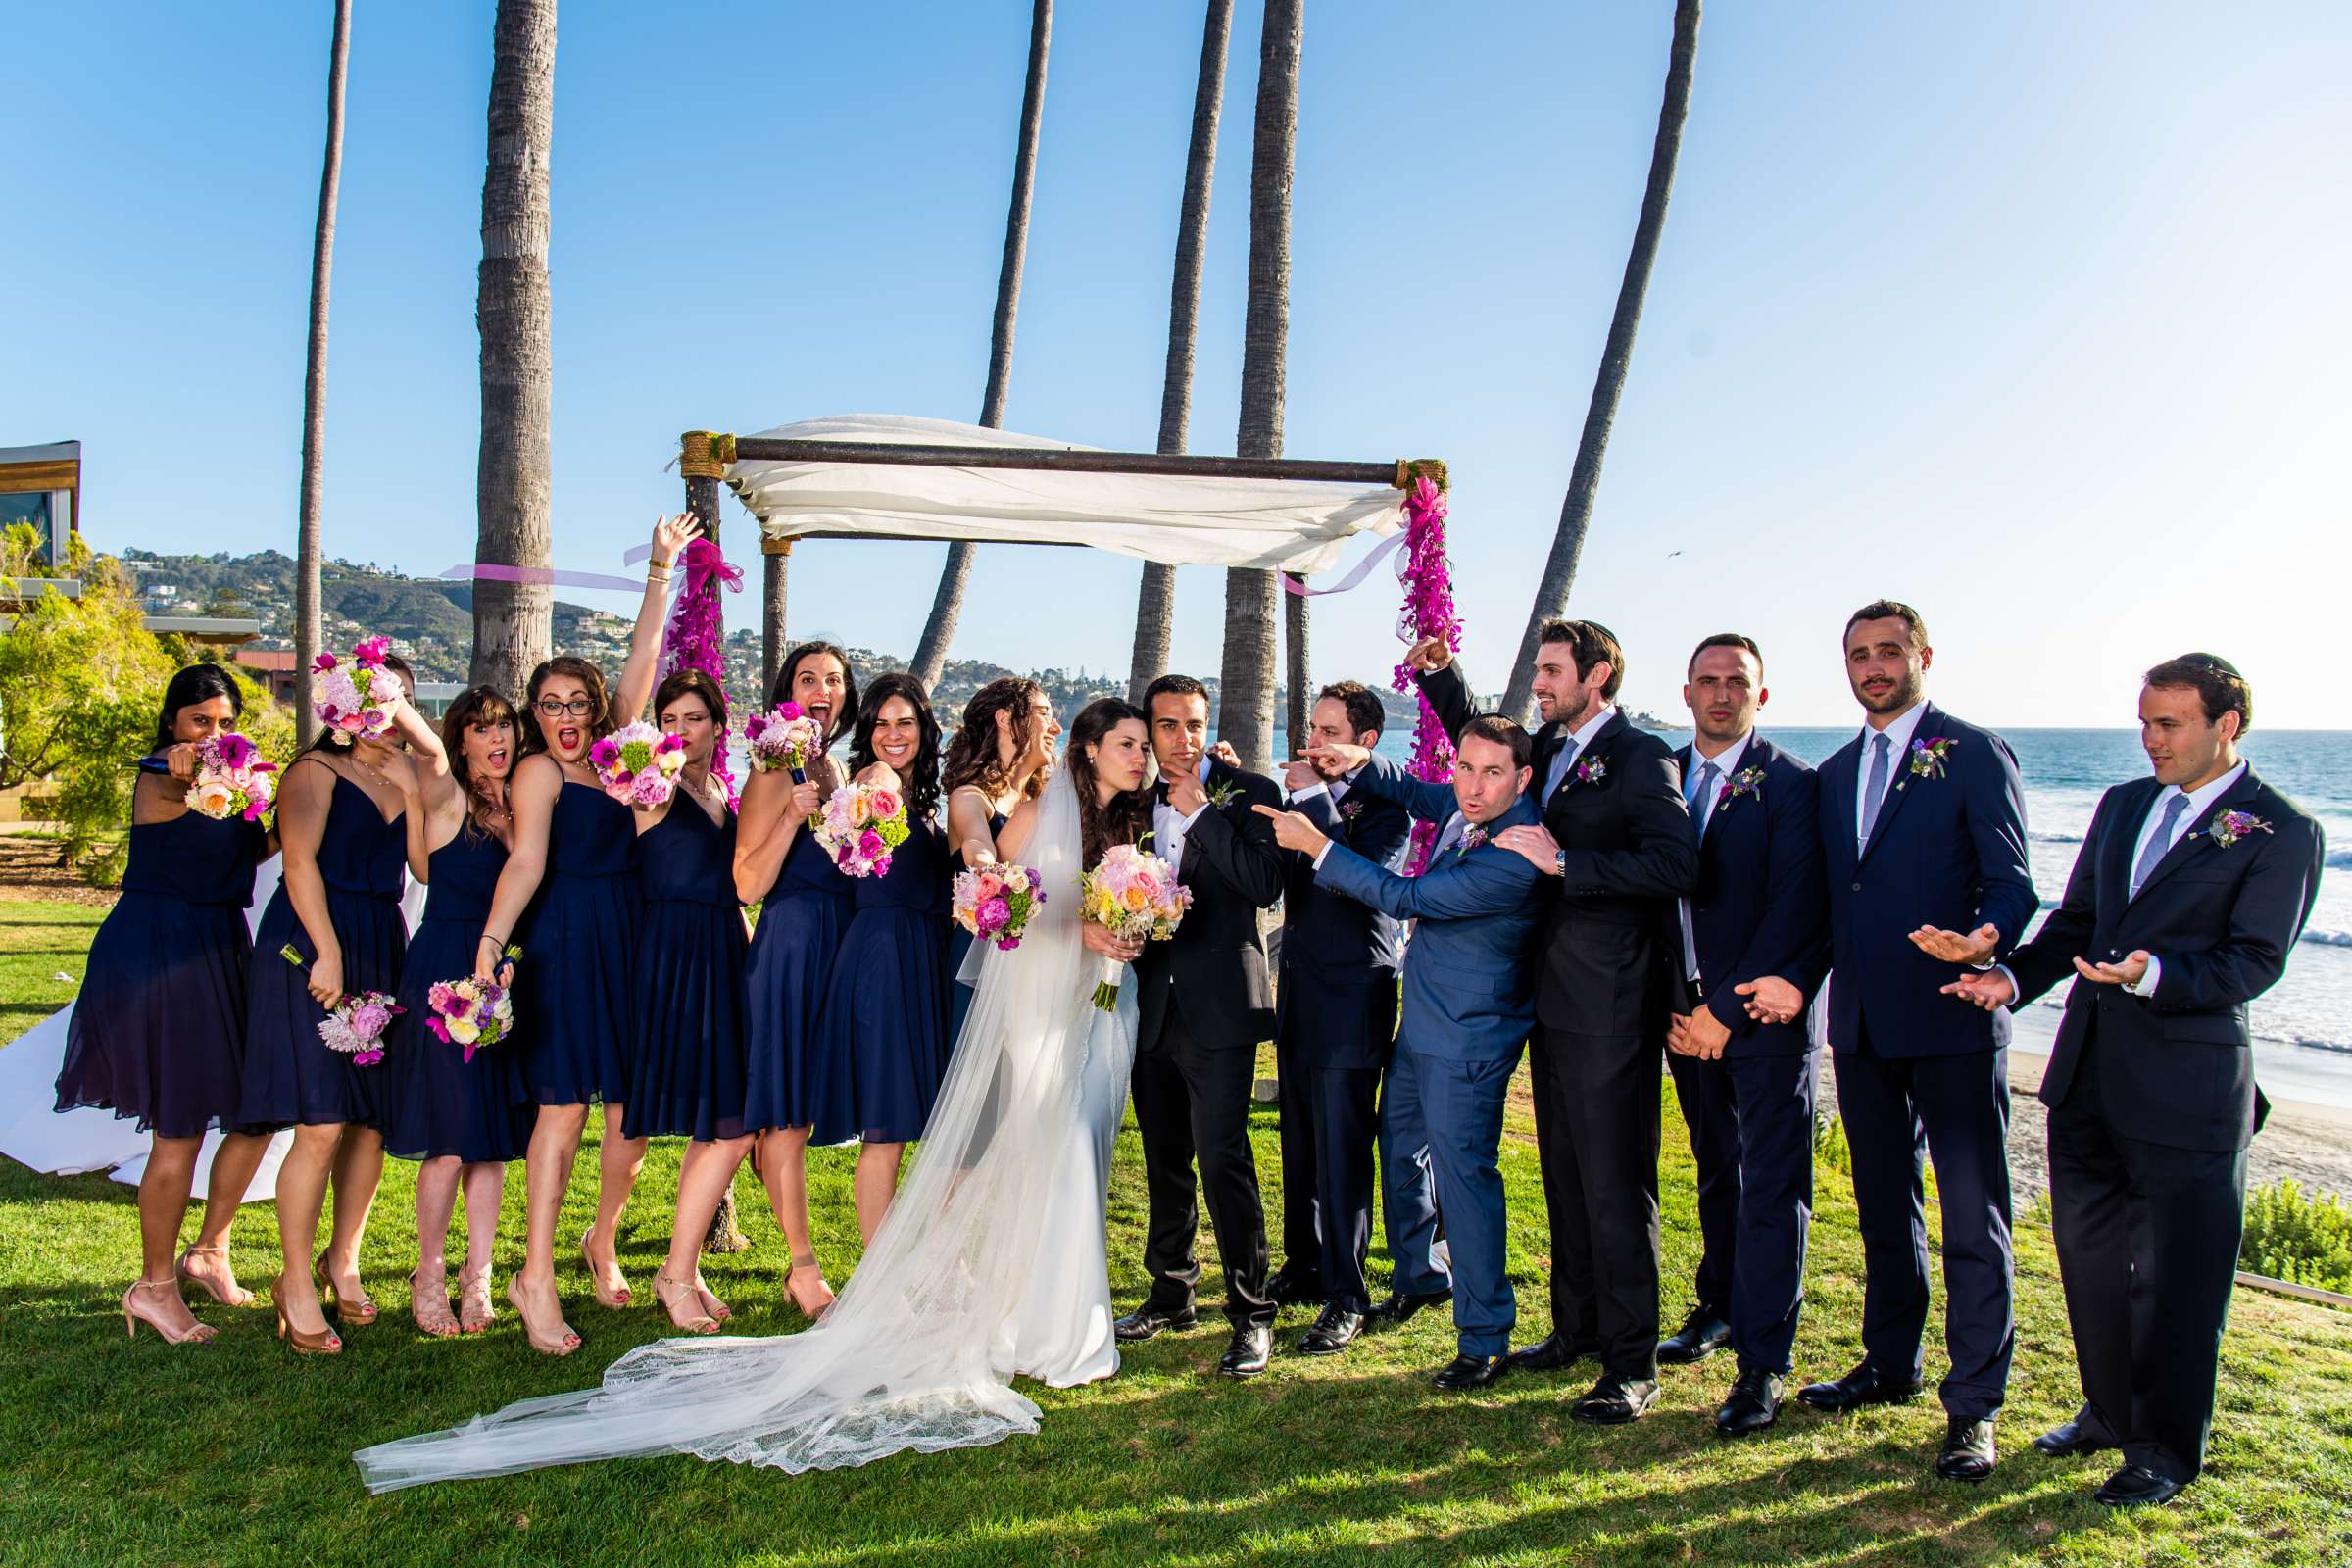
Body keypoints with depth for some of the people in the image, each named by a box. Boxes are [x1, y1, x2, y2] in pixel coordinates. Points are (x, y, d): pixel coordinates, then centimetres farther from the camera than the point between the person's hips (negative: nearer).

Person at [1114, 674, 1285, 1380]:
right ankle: (1170, 1291, 32)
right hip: (1150, 1005, 6)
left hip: (1218, 1006, -5)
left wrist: (1201, 811, -16)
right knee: (1164, 1160, 16)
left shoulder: (1249, 794, -4)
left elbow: (1265, 885, -17)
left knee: (1223, 1158, -9)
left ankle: (1251, 1313, 3)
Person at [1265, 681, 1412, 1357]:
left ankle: (1345, 1297, 7)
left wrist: (1315, 802, -20)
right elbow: (1281, 882, 10)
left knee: (1342, 1150, -3)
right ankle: (1303, 1268, 30)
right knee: (1301, 1142, 16)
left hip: (1352, 993, -7)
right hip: (1300, 991, 8)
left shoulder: (1385, 805, -10)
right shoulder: (1306, 796, 12)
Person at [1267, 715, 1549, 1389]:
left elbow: (1404, 898, -25)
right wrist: (1363, 765, -4)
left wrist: (1316, 845, -19)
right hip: (1423, 1022, 10)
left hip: (1467, 1037, -10)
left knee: (1462, 1171, -4)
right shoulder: (1467, 807, -3)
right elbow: (1418, 793, 17)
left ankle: (1485, 1340, 10)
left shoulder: (1513, 857, -29)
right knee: (1401, 1149, 23)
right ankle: (1420, 1278, 44)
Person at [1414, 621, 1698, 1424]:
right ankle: (1577, 1326, 31)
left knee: (1616, 1183, -2)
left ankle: (1631, 1363, 9)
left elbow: (1674, 865, -24)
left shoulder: (1640, 757, -11)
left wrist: (1563, 861, -25)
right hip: (1555, 1002, 8)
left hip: (1610, 1007, -8)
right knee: (1565, 1175, 17)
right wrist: (1440, 675, 17)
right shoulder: (1549, 750, 12)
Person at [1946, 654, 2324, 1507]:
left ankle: (2167, 1448, 21)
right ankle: (2113, 1411, 35)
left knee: (2178, 1271, 4)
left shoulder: (2282, 832, -7)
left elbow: (2254, 962, -13)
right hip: (2089, 1069, 7)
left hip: (2188, 1083, -6)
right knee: (2090, 1247, 17)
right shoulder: (2123, 804, 12)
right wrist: (2014, 976, -3)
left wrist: (2153, 976, -29)